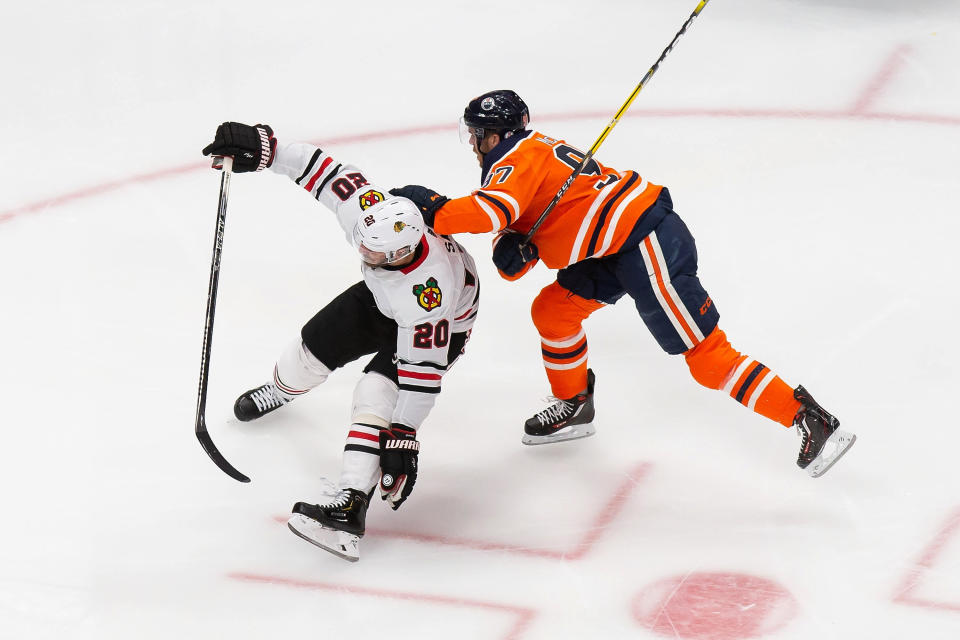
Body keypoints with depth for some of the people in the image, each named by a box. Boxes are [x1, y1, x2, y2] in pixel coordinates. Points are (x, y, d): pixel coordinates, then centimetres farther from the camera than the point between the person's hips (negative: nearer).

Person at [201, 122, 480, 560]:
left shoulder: (429, 291, -46)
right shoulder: (369, 207, -34)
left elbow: (423, 368, -40)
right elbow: (322, 169, -21)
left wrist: (403, 437, -36)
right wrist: (261, 147, -28)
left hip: (442, 325, -7)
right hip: (381, 296, 7)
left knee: (378, 393, -26)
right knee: (316, 344, 14)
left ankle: (351, 507, -32)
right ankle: (279, 391, 51)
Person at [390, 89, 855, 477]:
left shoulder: (517, 159, -10)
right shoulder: (531, 152, 20)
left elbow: (492, 212, -30)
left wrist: (429, 208, -21)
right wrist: (513, 252, -8)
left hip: (648, 244, -10)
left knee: (705, 354, -11)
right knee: (552, 311, 16)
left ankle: (809, 418, -12)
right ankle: (573, 407, 32)